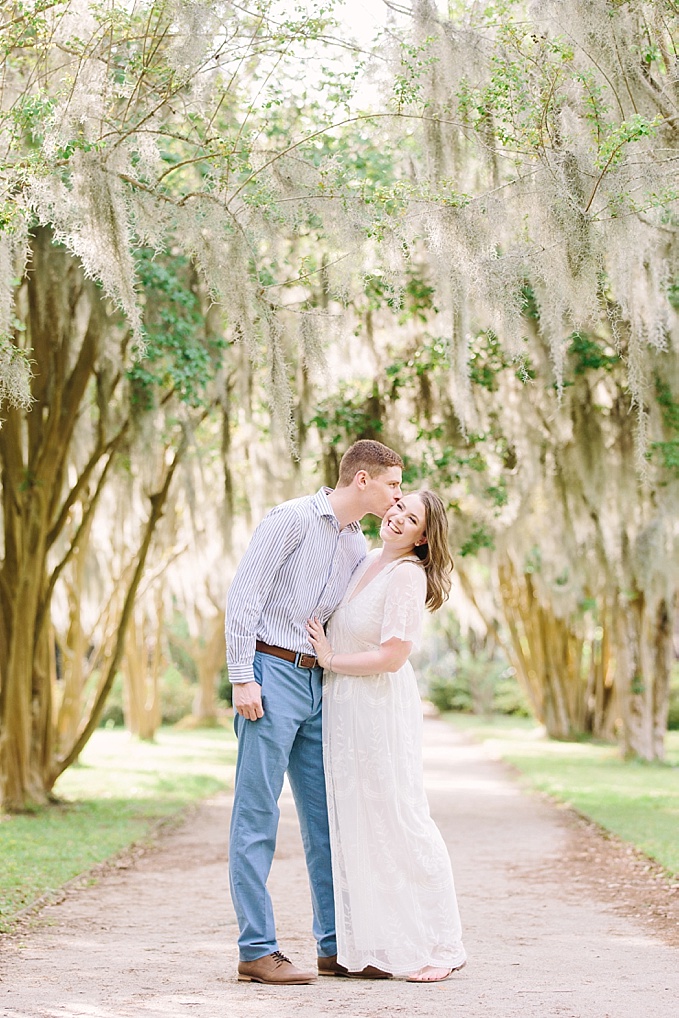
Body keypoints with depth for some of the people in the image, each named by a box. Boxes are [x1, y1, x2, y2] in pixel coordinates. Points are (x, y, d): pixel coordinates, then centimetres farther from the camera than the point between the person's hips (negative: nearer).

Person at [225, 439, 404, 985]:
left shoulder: (360, 548, 15)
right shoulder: (293, 518, -7)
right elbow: (244, 595, -11)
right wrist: (242, 678, -16)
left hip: (317, 681, 8)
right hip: (270, 673, -8)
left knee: (327, 814, 8)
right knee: (257, 814, -5)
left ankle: (336, 945, 15)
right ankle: (257, 950, -2)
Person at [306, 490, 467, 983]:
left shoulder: (407, 575, -16)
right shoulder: (368, 559, 10)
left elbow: (391, 656, -22)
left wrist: (332, 659, -11)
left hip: (381, 710, -9)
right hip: (344, 710, 9)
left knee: (400, 822, -4)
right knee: (356, 826, 10)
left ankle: (437, 947, 6)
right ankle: (375, 945, 18)